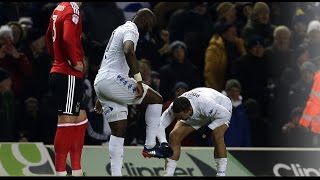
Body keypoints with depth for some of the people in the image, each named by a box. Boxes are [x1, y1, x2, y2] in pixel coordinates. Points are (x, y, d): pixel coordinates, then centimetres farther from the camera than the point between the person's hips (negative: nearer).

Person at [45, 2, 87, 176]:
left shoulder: (59, 9, 14)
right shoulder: (72, 11, -14)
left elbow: (49, 37, 27)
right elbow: (68, 38, -29)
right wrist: (75, 62, -17)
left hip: (59, 71, 10)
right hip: (69, 75, -10)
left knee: (80, 120, 15)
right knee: (67, 122, -9)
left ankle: (76, 171, 16)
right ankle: (60, 171, -9)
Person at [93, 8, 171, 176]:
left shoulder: (120, 30, 27)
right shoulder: (131, 30, -5)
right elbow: (128, 51, -28)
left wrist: (101, 97, 34)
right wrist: (138, 80, -28)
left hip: (100, 82, 10)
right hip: (112, 79, -10)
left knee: (119, 130, 10)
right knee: (156, 99, -3)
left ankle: (116, 174, 6)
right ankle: (150, 146, -2)